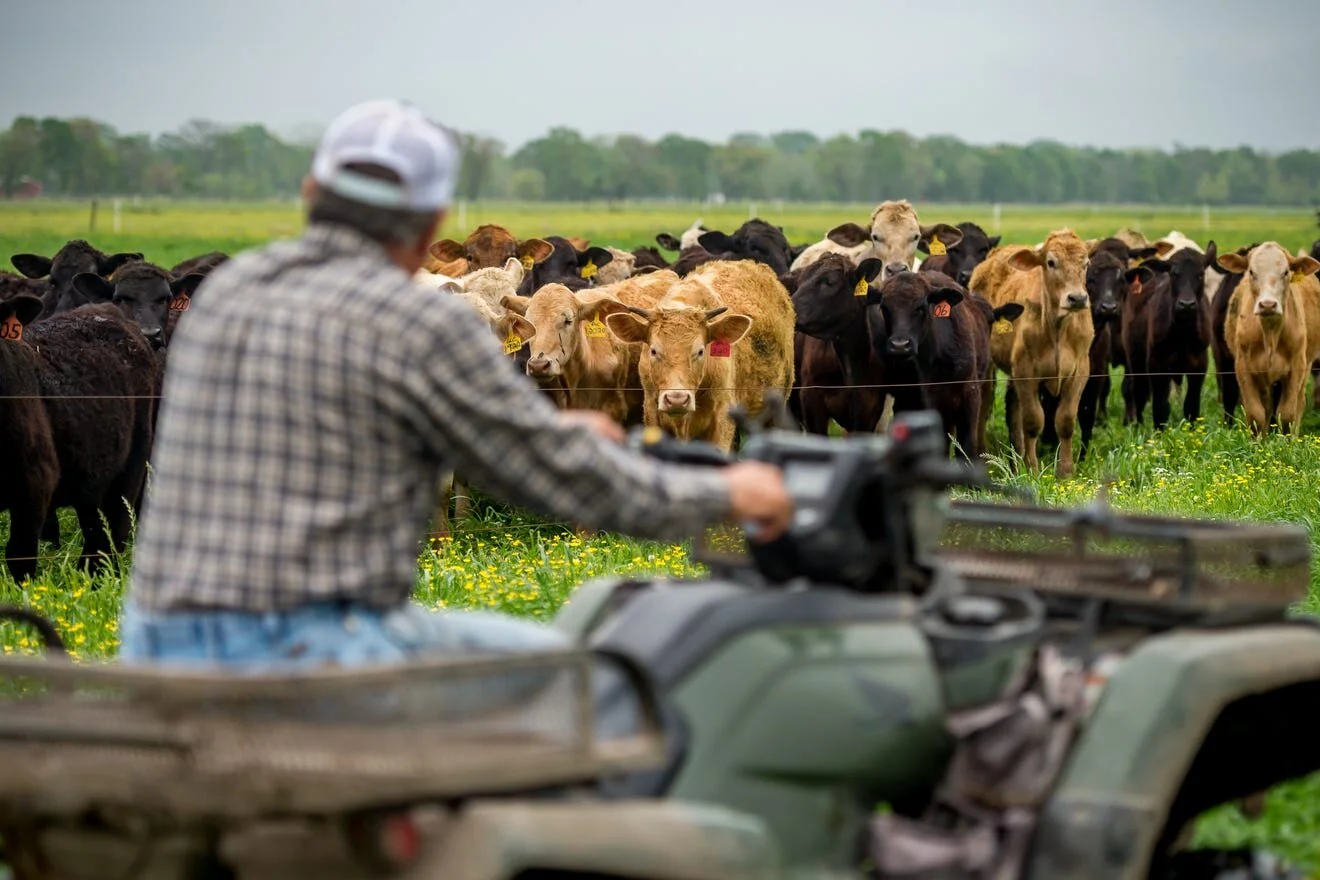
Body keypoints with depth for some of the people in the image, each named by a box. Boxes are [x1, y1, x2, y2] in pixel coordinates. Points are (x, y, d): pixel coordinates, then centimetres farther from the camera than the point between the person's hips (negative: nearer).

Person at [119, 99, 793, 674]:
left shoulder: (227, 290, 14)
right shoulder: (420, 324, -8)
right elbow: (570, 480, -2)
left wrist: (543, 430, 38)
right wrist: (723, 493, 15)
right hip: (313, 657, -7)